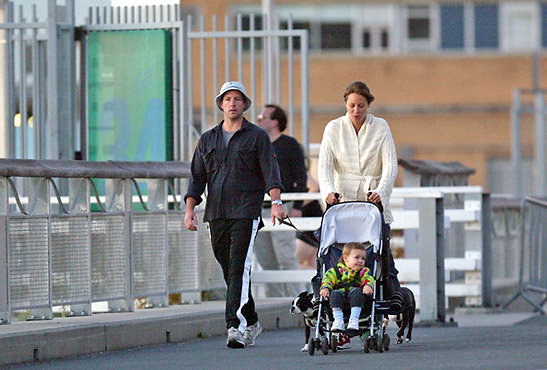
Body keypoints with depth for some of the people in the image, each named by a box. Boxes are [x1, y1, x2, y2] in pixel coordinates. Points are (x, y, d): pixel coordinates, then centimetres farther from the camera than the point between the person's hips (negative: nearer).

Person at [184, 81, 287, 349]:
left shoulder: (257, 136, 6)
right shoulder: (208, 139, 17)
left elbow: (270, 171, -4)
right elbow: (197, 176, 16)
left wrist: (276, 201, -19)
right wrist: (190, 208, 3)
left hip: (246, 213, -5)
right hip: (216, 214, 5)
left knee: (239, 269, -15)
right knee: (229, 271, 8)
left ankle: (236, 326, -22)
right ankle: (251, 323, 21)